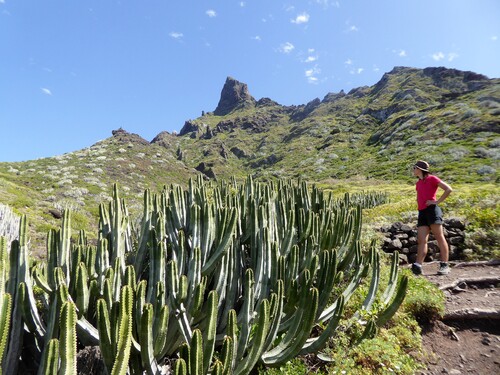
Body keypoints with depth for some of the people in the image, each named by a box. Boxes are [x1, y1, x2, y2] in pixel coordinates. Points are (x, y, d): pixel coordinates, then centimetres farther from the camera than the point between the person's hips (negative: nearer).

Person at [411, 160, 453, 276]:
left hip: (432, 210, -6)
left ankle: (444, 266, 2)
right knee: (421, 240, -4)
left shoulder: (432, 178, 4)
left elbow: (449, 189, -5)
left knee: (439, 237, -4)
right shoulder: (418, 183, 23)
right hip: (422, 213, 6)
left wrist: (437, 202, -10)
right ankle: (417, 266, -12)